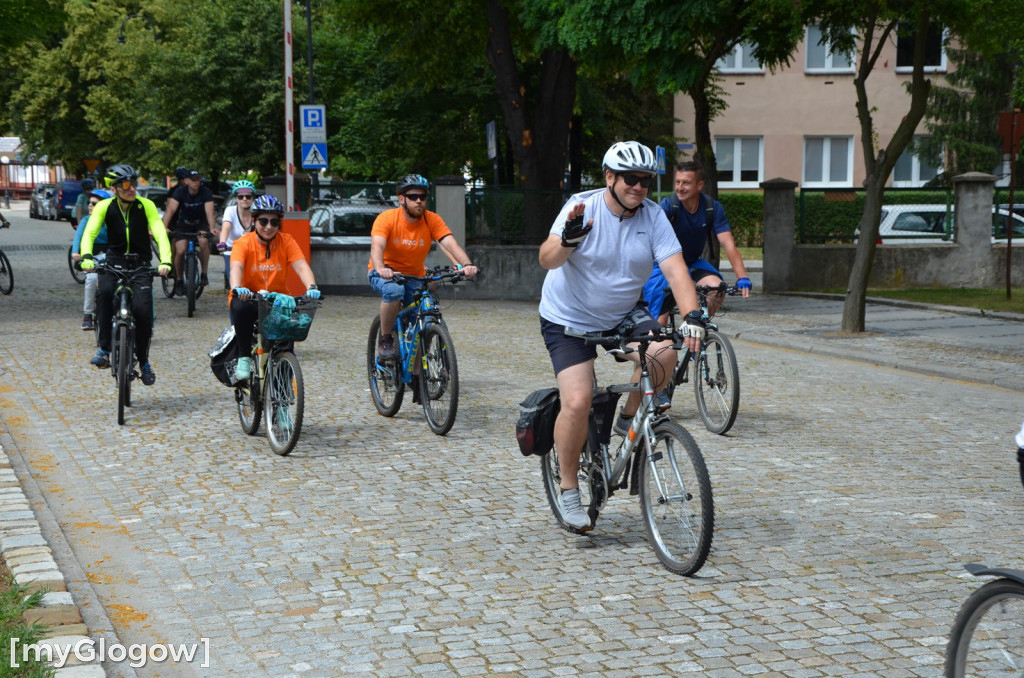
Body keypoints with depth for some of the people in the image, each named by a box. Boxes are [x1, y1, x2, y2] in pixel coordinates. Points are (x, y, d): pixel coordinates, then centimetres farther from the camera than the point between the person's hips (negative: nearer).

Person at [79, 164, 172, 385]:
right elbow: (90, 232, -18)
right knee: (104, 292, -32)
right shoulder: (104, 207, -7)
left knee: (142, 309, -18)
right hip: (114, 260, 0)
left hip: (141, 264, 0)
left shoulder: (146, 205, -9)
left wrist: (165, 261, -34)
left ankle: (144, 361, 4)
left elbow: (160, 233, -18)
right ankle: (104, 349, -22)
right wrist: (86, 257, -37)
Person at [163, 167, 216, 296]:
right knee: (180, 251, -17)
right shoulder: (180, 191, -19)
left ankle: (204, 274, -17)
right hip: (183, 224, 1)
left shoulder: (206, 192, -19)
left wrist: (212, 228, -49)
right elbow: (171, 209, -30)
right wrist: (164, 227, -46)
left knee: (204, 242, -31)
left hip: (201, 223, -1)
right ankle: (179, 280, 7)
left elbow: (209, 211, -31)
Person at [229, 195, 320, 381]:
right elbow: (236, 267, -26)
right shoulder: (243, 243, -8)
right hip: (249, 298, -2)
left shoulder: (286, 241, -2)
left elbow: (301, 266, -15)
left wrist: (312, 287, -36)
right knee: (241, 308, -35)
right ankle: (244, 357, -16)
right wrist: (237, 288, -48)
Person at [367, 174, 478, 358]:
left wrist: (466, 265, -45)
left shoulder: (432, 220, -12)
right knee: (394, 290, -36)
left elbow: (451, 244, -25)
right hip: (386, 273, -4)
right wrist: (381, 269, -56)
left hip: (415, 277, 4)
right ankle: (385, 340, -17)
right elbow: (377, 246, -34)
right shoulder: (387, 218, -20)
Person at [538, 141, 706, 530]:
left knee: (664, 354, -25)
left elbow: (675, 269, -18)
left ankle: (629, 418, 3)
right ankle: (568, 490, 2)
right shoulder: (582, 208, -18)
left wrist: (692, 316, -34)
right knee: (577, 402, -18)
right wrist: (569, 240, -51)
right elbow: (547, 260, -30)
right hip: (569, 320, -3)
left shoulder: (653, 216, -9)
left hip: (622, 316, 3)